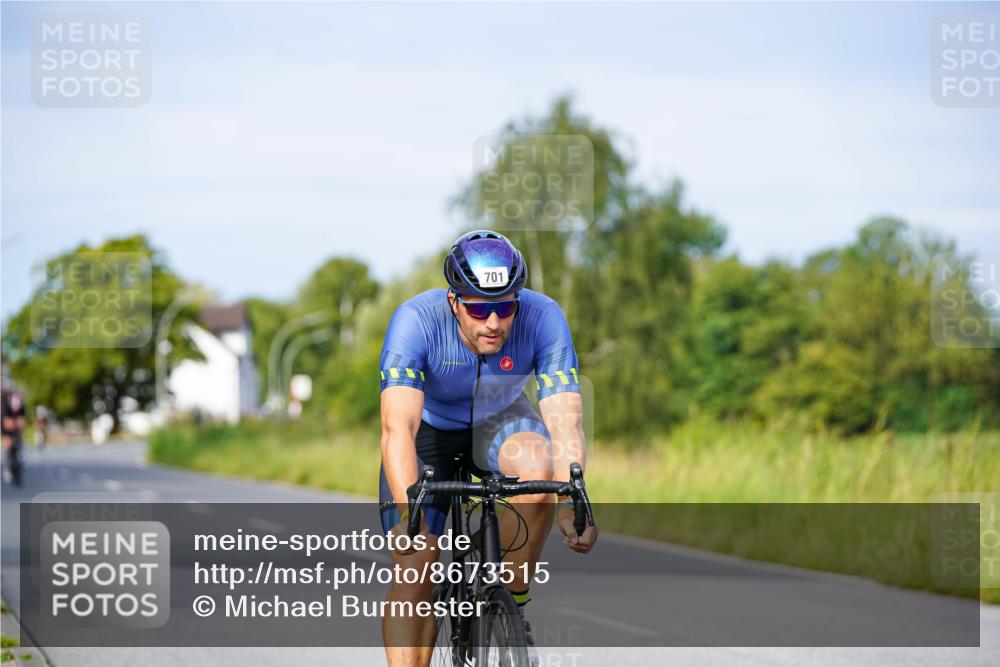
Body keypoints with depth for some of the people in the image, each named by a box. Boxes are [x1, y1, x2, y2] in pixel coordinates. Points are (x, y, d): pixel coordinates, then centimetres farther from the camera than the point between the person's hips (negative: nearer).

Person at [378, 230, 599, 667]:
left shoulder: (543, 318, -29)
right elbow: (398, 429, -42)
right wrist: (408, 510, -56)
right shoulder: (416, 320, -33)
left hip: (499, 421, 1)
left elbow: (565, 421, -35)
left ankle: (512, 606, -15)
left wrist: (571, 504, -51)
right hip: (430, 430, -1)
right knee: (413, 573, -14)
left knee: (538, 467, -33)